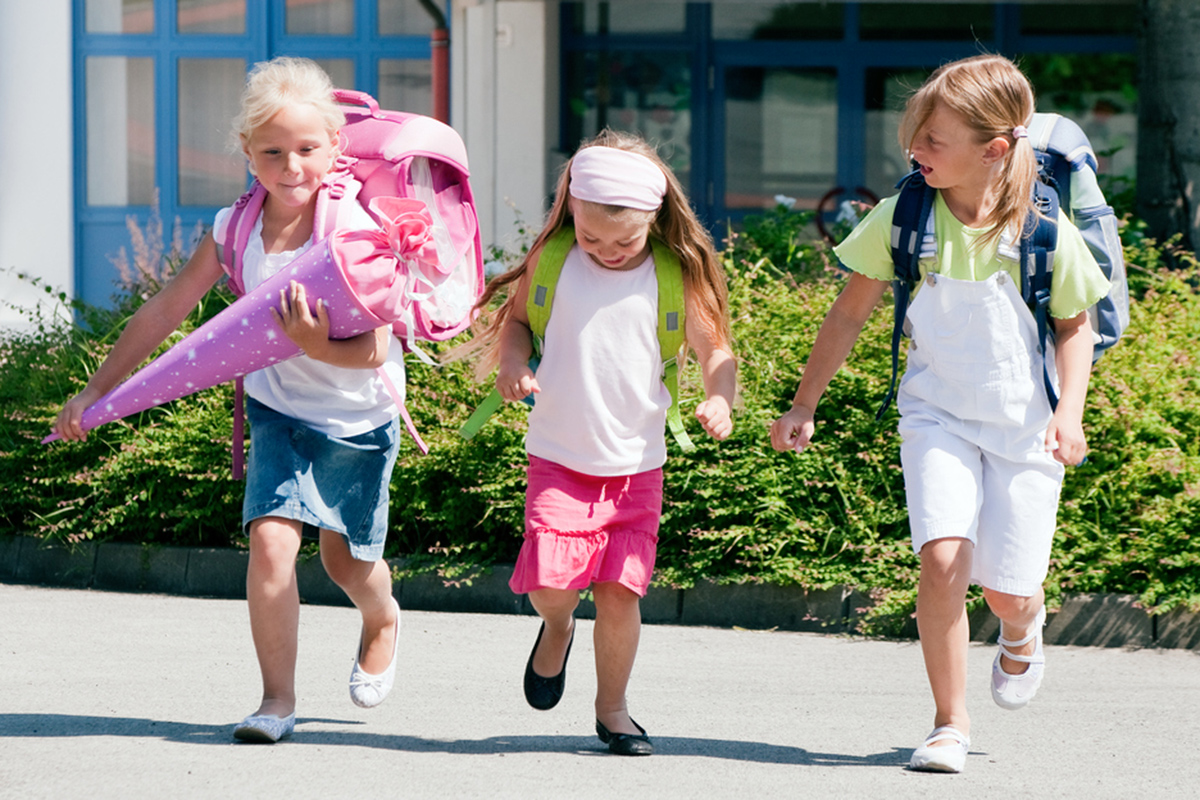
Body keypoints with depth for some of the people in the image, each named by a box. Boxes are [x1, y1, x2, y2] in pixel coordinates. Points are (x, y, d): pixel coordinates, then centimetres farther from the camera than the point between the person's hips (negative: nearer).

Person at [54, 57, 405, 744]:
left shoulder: (355, 231, -24)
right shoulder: (237, 228, -12)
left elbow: (373, 352, -24)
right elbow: (167, 311, -3)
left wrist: (318, 348, -44)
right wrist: (98, 390, -1)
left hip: (358, 421, -2)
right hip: (278, 410, 2)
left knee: (348, 561, 15)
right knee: (272, 538, -18)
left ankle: (383, 621, 51)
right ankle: (278, 699, -7)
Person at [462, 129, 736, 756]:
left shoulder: (676, 277, -4)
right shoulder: (553, 259, -2)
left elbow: (714, 349, 2)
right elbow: (515, 317, 12)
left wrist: (719, 399, -18)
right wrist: (513, 366, -8)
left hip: (637, 463, 0)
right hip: (559, 457, 0)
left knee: (619, 591, -4)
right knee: (551, 580, -13)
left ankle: (612, 708, 16)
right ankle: (557, 626, 24)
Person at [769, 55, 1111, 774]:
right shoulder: (902, 219, -10)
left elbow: (1074, 323, 1)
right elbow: (851, 313, 1)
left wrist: (1070, 410, -13)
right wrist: (804, 405, 2)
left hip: (1024, 424, -1)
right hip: (938, 415, 1)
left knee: (1007, 590, 2)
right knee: (942, 557, -20)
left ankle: (1024, 629, 43)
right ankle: (951, 724, -6)